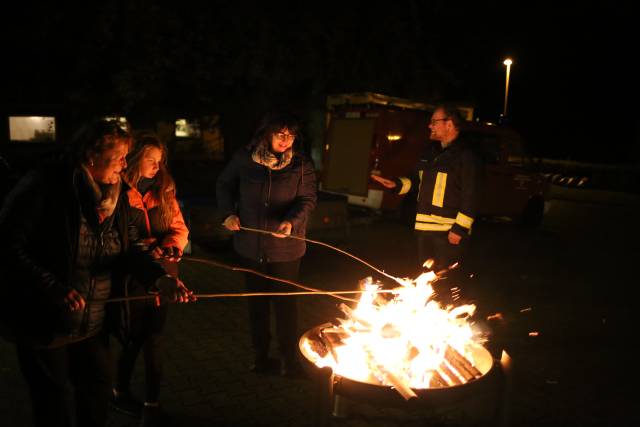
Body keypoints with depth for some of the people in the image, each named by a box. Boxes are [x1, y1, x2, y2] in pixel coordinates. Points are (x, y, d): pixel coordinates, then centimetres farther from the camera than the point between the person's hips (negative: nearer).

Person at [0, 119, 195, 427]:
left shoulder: (117, 193, 0)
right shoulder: (44, 186, -21)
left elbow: (127, 249, -1)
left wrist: (159, 278, -20)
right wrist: (53, 288, -29)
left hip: (94, 322, 6)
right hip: (44, 322, -6)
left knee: (98, 390, 20)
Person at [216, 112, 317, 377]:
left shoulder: (301, 165, -7)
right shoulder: (244, 159, -3)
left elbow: (307, 200, -9)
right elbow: (224, 185, 10)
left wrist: (292, 222, -27)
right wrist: (228, 213, -3)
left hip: (285, 249, -2)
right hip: (251, 245, 2)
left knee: (285, 303, 7)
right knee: (257, 302, 16)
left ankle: (289, 358, 25)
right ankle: (260, 354, 34)